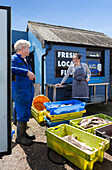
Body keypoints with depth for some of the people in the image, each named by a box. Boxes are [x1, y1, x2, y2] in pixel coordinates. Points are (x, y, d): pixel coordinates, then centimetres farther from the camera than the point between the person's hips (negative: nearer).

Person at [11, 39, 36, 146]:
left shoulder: (25, 60, 18)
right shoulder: (14, 58, -9)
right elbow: (11, 68, -30)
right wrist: (26, 72, -33)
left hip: (28, 91, 9)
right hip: (20, 92, -9)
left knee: (26, 113, 15)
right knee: (22, 114, -2)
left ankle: (23, 133, 31)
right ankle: (20, 137, 15)